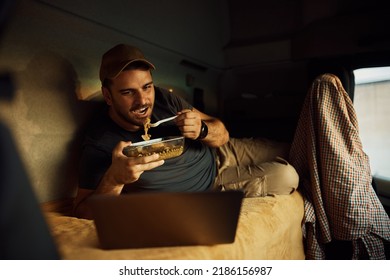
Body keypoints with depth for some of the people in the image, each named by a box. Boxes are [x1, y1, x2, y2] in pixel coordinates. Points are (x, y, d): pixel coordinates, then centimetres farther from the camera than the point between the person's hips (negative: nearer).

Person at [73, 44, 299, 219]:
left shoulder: (162, 98, -18)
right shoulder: (100, 145, -27)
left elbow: (222, 134, -11)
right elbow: (83, 213, -29)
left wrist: (202, 130, -36)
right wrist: (114, 179, -48)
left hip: (219, 155, 4)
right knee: (285, 177, -11)